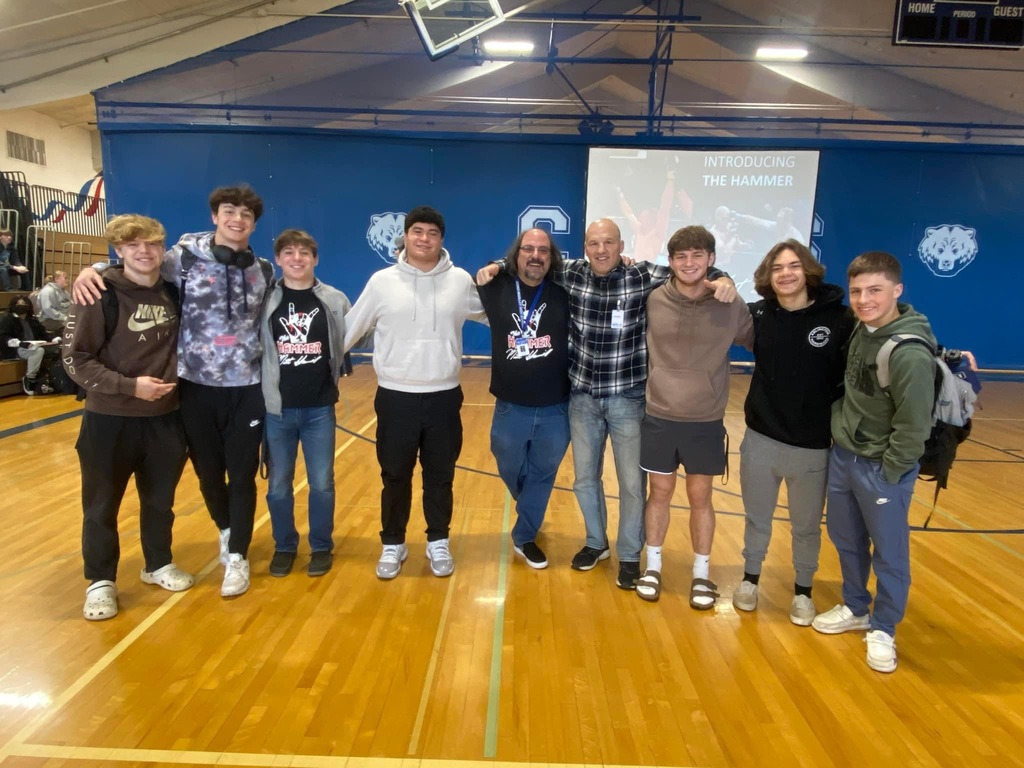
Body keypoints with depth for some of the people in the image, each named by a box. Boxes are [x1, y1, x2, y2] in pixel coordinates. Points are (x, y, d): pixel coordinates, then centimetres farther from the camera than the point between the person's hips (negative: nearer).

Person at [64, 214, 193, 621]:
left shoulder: (173, 293, 2)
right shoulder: (100, 295, -12)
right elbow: (75, 359, -12)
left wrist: (176, 378, 4)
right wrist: (129, 385, -21)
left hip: (165, 417, 4)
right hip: (110, 419, -4)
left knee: (160, 499, 16)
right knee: (102, 505, 9)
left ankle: (159, 564, 35)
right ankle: (100, 581, 25)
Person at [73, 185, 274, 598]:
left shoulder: (263, 271, 4)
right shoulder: (188, 256, -4)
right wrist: (92, 269, -14)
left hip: (246, 388, 1)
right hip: (197, 387, -1)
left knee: (242, 474, 5)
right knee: (208, 471, 12)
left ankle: (237, 556, 18)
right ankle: (227, 529, 40)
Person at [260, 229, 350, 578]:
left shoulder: (335, 301, 0)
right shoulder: (265, 301, -1)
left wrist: (339, 369, -4)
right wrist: (265, 384, -3)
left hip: (320, 408, 0)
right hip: (277, 408, 0)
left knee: (322, 483, 7)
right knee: (278, 484, 11)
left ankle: (322, 547, 26)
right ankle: (284, 546, 30)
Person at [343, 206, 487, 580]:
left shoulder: (461, 281, -1)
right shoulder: (382, 281, -2)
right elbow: (350, 328, 5)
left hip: (444, 397, 1)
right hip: (395, 397, 0)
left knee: (440, 476, 13)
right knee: (395, 476, 11)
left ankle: (438, 542, 31)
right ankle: (393, 545, 29)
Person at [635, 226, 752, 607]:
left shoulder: (732, 305, -6)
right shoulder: (653, 301, -7)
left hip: (707, 422, 0)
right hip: (659, 418, 0)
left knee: (700, 497, 12)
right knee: (660, 493, 13)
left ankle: (701, 574, 29)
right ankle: (653, 567, 30)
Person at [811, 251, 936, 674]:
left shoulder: (910, 354, -25)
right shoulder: (861, 329, -2)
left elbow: (913, 427, -21)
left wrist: (887, 473, -14)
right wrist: (839, 428, 8)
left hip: (881, 468, -7)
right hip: (842, 455, 7)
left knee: (889, 553, 9)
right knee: (845, 538, 20)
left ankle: (882, 630, 29)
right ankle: (855, 608, 40)